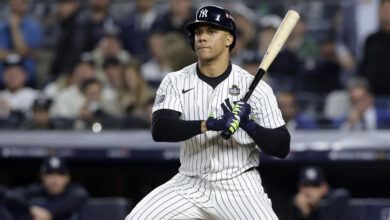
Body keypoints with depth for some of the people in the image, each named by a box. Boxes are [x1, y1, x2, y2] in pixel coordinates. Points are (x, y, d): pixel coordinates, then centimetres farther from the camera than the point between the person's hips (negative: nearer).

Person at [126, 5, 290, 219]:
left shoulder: (256, 88, -6)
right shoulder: (175, 82, -1)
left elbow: (282, 148, -8)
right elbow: (159, 129, -18)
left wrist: (248, 124, -26)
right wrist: (210, 124, -31)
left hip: (239, 186, -2)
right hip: (190, 186, 2)